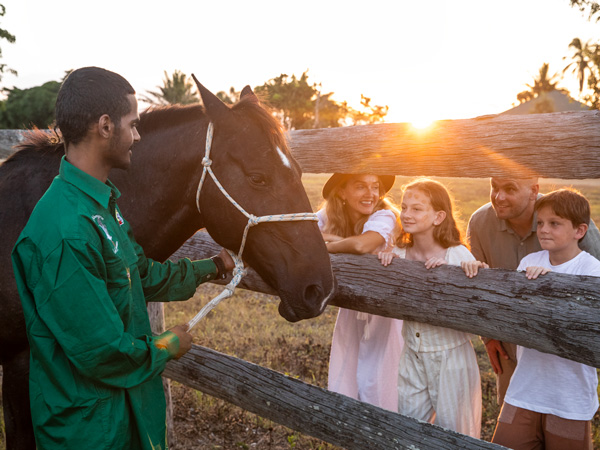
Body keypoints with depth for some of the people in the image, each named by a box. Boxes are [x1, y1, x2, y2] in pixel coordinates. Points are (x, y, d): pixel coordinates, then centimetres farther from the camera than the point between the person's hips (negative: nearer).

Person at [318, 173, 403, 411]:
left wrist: (325, 245, -26)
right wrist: (329, 236, -30)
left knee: (376, 385, -1)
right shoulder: (328, 215, -8)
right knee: (343, 381, 11)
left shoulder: (384, 216, -24)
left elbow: (362, 244, -43)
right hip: (350, 309, 5)